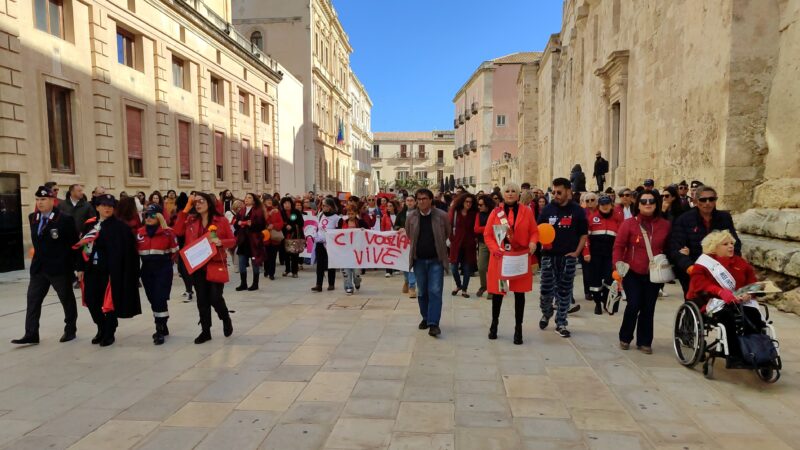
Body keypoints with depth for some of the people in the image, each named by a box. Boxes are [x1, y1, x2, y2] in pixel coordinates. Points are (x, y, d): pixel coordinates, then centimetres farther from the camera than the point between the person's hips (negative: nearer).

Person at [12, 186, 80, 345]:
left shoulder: (64, 219, -12)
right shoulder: (32, 218, 7)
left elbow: (74, 244, -11)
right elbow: (36, 241, 19)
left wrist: (77, 265, -11)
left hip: (59, 267, -6)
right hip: (38, 267, 6)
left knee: (67, 300, 8)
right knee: (33, 300, 4)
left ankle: (70, 330, 22)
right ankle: (31, 334, 10)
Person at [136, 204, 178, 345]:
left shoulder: (168, 232, -8)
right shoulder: (140, 233, 6)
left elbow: (175, 251, 0)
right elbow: (136, 250, 18)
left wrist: (166, 262, 3)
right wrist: (147, 260, 9)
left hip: (163, 270, -5)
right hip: (147, 270, 5)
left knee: (160, 299, -9)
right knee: (153, 300, 10)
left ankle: (160, 331, -1)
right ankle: (162, 327, 25)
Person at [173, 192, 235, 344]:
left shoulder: (221, 220, -4)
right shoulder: (191, 220, 8)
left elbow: (233, 240, 0)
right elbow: (178, 231, -8)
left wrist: (221, 242, -21)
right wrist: (186, 209, -7)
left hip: (216, 266, -4)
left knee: (215, 298, -7)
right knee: (202, 300, 9)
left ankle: (226, 319, 24)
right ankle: (205, 331, 20)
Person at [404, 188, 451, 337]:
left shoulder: (442, 216, -8)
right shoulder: (411, 216, -2)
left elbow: (448, 234, 7)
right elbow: (408, 236, 14)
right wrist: (419, 246, 11)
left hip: (436, 259, -3)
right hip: (419, 259, 3)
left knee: (435, 291, -7)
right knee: (422, 291, 12)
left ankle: (434, 323, -5)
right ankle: (426, 318, 28)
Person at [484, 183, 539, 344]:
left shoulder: (527, 211, 2)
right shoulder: (495, 212, 1)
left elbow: (534, 231, 6)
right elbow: (487, 235, 1)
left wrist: (533, 242, -15)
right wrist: (495, 248, -15)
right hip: (500, 258, 0)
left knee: (519, 293, 4)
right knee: (497, 292, 8)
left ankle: (518, 329, 15)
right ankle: (494, 324, 28)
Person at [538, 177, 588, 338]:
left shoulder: (577, 211, -2)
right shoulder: (547, 209, 0)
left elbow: (583, 234, 4)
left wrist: (577, 252, -6)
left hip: (568, 257, 0)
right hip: (549, 256, 0)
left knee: (564, 292, 7)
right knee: (546, 290, 1)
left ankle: (561, 323, 18)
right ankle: (546, 313, 30)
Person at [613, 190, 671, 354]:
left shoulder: (665, 225, 2)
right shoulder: (629, 224, -6)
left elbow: (668, 248, 11)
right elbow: (619, 246, -5)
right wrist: (618, 264, -17)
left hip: (654, 275, 3)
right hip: (632, 273, -3)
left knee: (648, 309, 7)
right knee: (634, 305, -8)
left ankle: (644, 342, 21)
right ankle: (625, 338, 14)